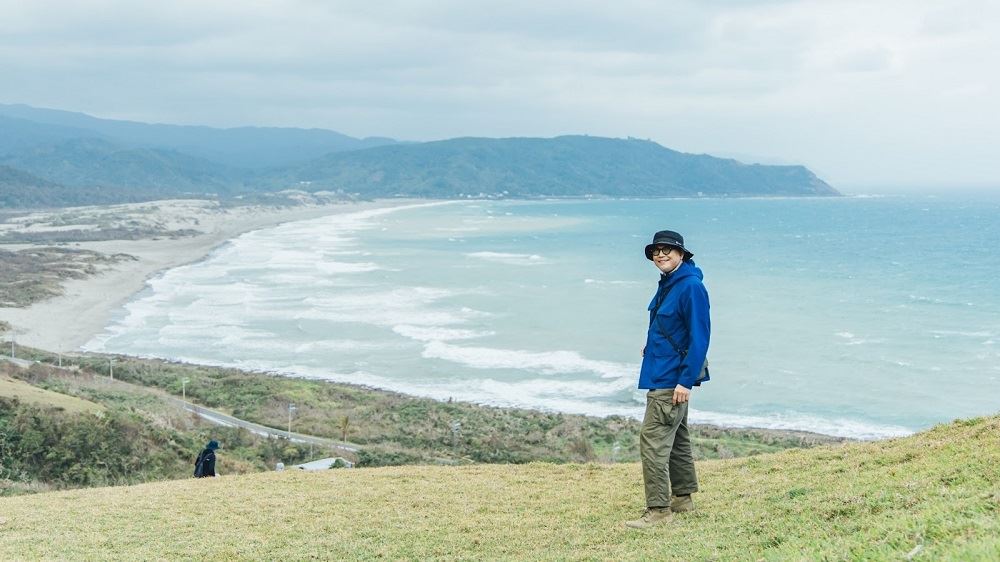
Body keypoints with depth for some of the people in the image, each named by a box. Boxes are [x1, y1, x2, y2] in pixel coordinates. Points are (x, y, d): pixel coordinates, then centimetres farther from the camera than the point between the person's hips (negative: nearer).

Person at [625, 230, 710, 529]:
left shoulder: (691, 287, -18)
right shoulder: (667, 284, 11)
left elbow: (699, 336, -21)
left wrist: (686, 381, -23)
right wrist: (654, 346, 10)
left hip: (672, 379, -10)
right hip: (662, 374, 10)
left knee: (653, 440, -11)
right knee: (676, 438, 18)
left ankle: (658, 510, -6)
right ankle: (682, 498, 30)